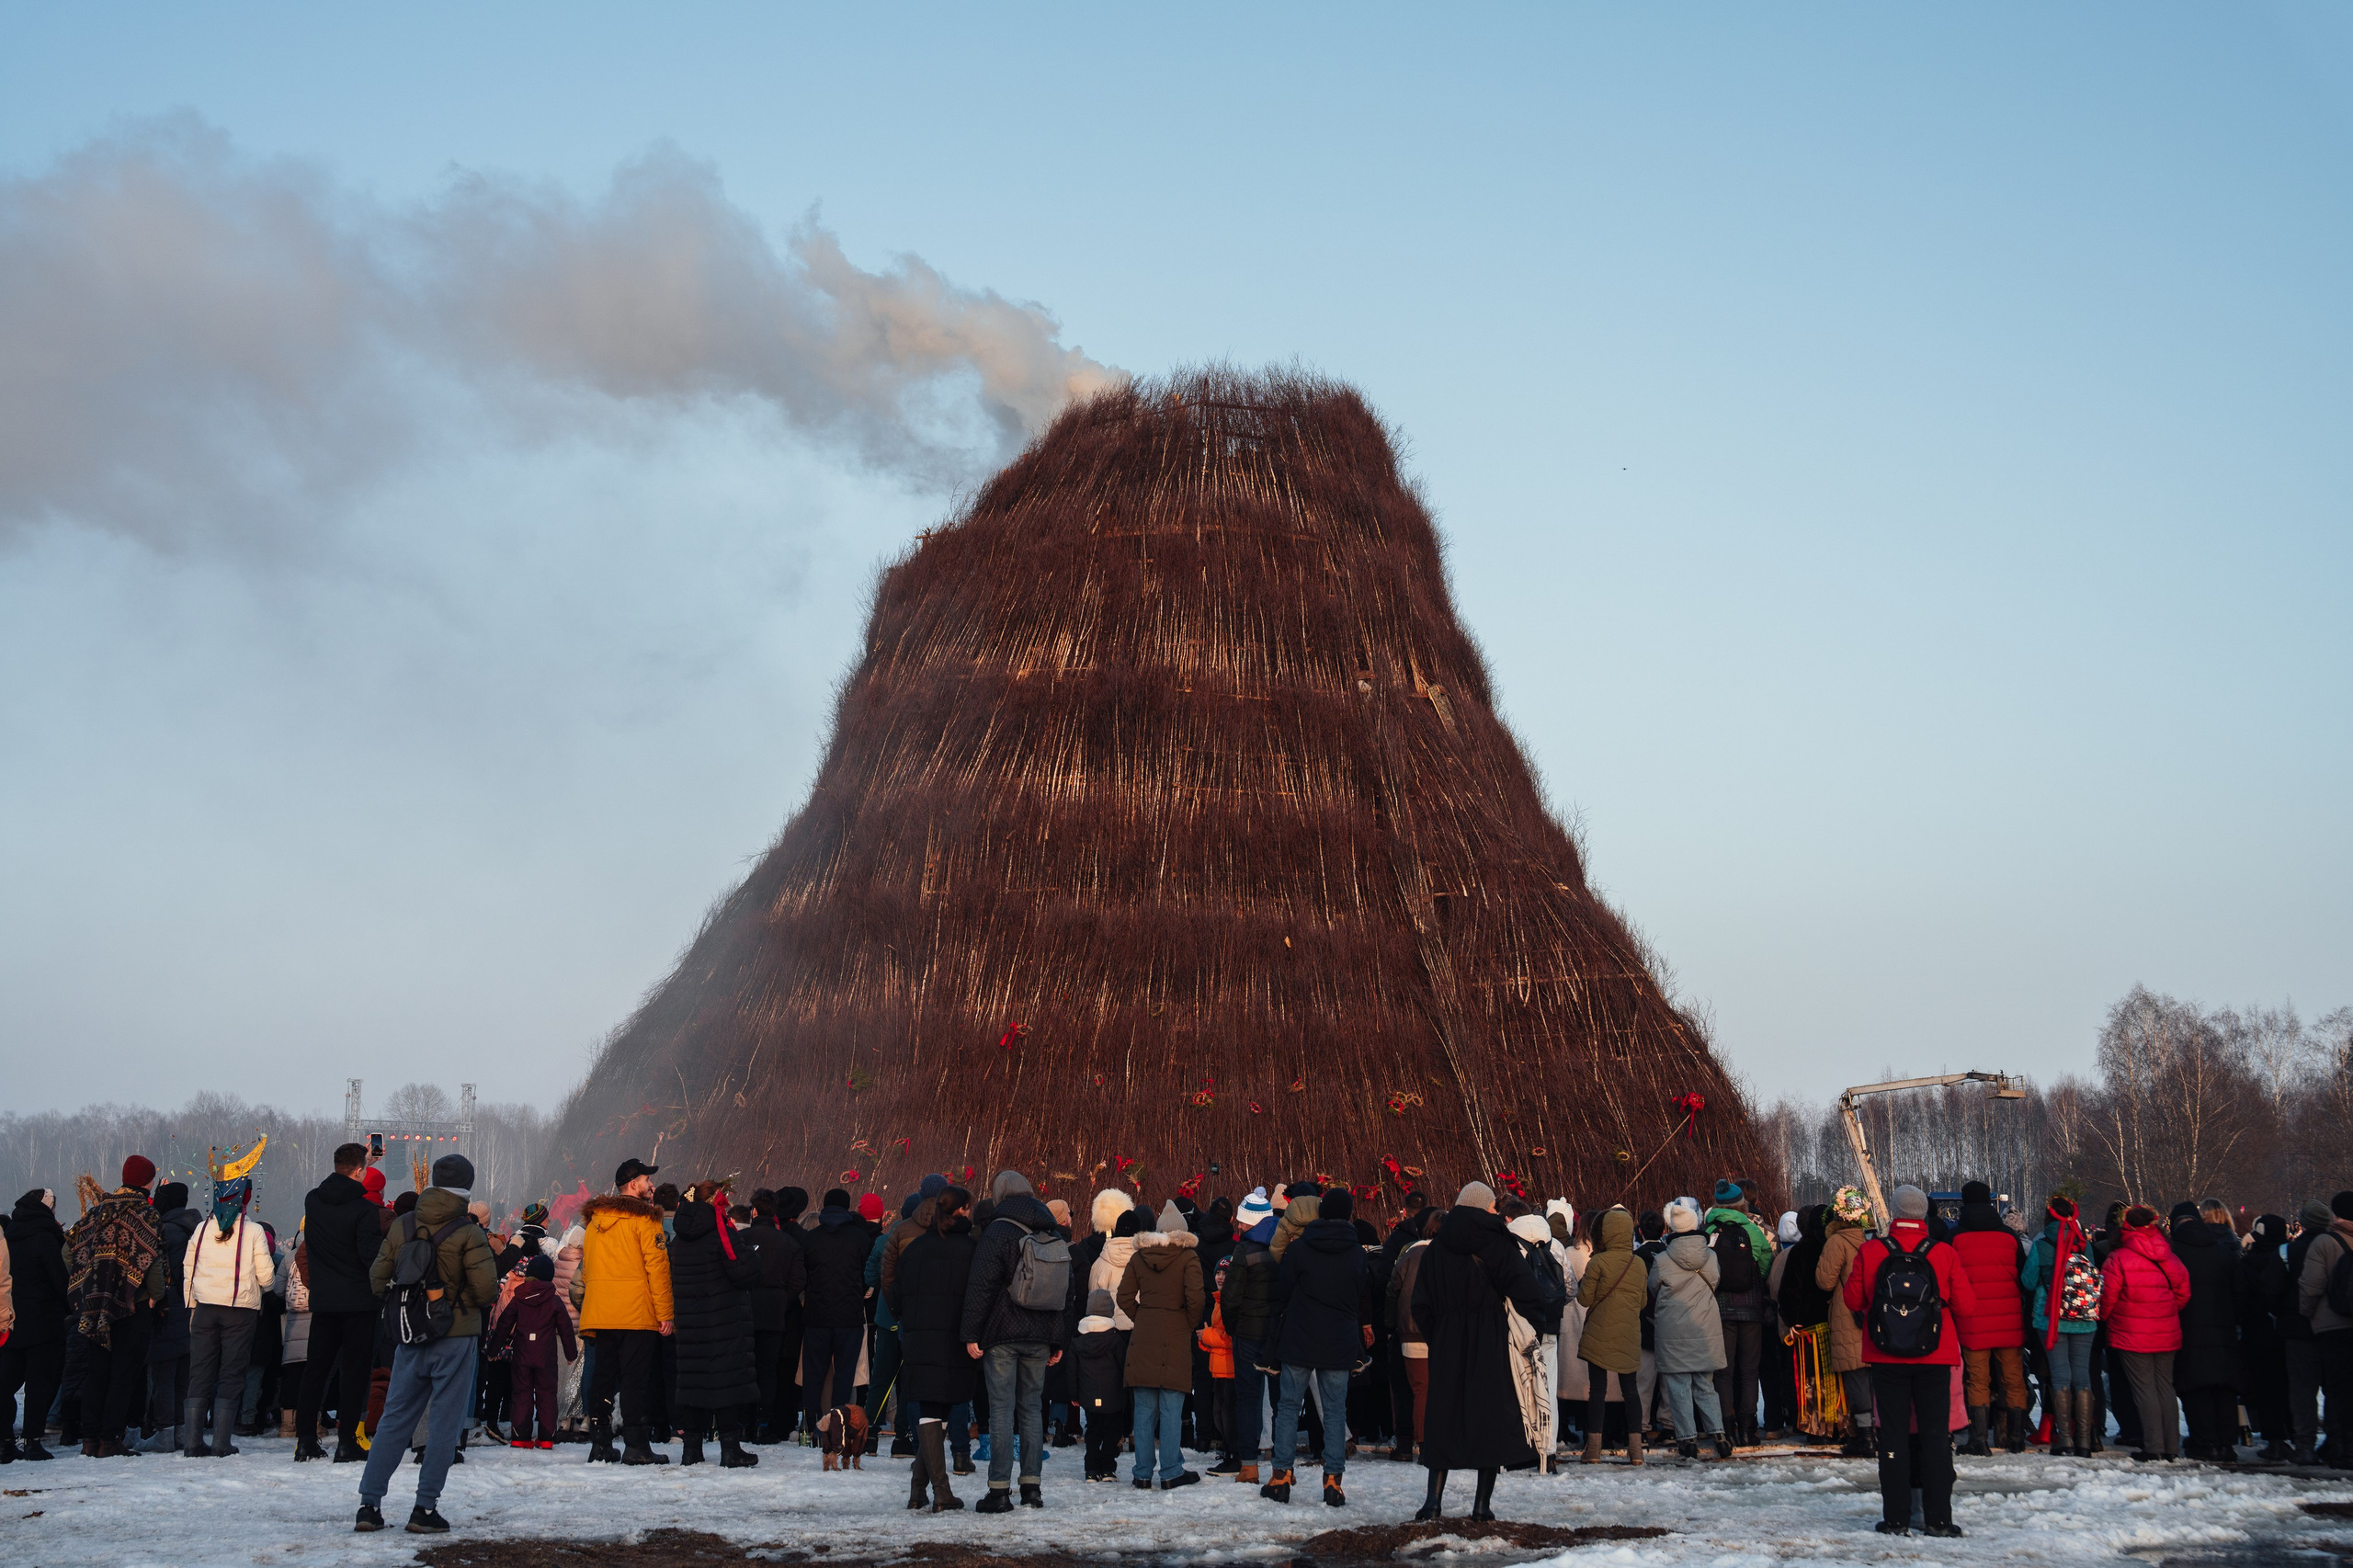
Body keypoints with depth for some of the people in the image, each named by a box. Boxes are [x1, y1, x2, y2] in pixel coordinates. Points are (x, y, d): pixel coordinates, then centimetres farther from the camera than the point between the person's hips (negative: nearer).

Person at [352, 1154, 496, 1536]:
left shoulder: (402, 1226, 3)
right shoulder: (468, 1233, -11)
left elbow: (378, 1279, 7)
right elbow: (487, 1290, -15)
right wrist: (478, 1299, 8)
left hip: (410, 1337, 4)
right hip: (456, 1338, -4)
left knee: (394, 1419, 11)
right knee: (444, 1423, 3)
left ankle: (369, 1505, 8)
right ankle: (425, 1508, 2)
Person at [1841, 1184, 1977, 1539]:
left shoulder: (1870, 1252, -7)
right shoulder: (1944, 1254, -8)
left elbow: (1853, 1300, 2)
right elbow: (1966, 1306, -5)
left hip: (1886, 1358, 0)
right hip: (1935, 1357, 0)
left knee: (1893, 1434, 6)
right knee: (1936, 1434, 6)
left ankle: (1896, 1518, 6)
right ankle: (1938, 1518, 4)